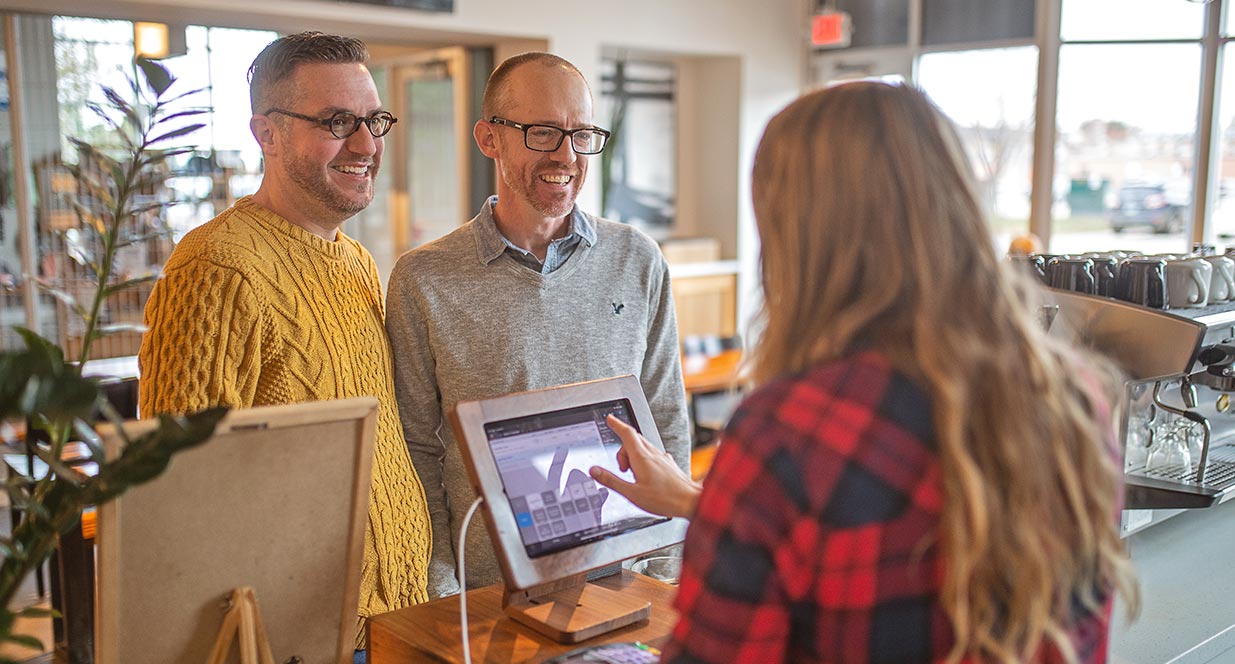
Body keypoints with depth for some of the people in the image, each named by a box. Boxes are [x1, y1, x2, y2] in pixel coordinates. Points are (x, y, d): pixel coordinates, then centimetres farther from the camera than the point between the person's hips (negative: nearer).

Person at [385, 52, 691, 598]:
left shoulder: (638, 262, 2)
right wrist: (440, 596, -5)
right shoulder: (422, 281, -5)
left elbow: (668, 428, 7)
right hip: (485, 589, -1)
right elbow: (416, 454, 0)